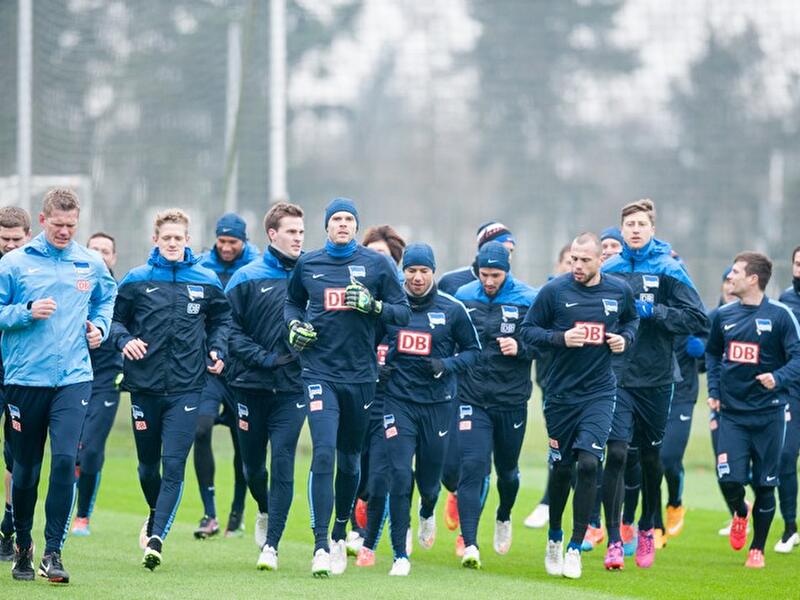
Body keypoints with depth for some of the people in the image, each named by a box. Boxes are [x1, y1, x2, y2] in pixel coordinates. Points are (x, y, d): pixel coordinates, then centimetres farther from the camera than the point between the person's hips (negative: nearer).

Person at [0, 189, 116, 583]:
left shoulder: (92, 265, 8)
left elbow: (106, 299, 27)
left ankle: (53, 551, -10)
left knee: (65, 459, -16)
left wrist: (100, 326, 9)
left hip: (73, 377, 1)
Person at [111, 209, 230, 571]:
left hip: (186, 388, -1)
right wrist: (124, 339, -11)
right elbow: (115, 318, 9)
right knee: (148, 464, 14)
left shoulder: (206, 282, 5)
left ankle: (157, 537, -19)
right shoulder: (136, 280, 3)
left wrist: (217, 350, 0)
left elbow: (221, 319, 17)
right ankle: (156, 515, 42)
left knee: (174, 465, -14)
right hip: (145, 386, 1)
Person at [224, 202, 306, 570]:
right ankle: (265, 511, 43)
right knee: (253, 464, 12)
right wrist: (262, 357, -14)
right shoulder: (247, 279, 0)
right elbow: (231, 329, -3)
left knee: (282, 463, -10)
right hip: (252, 385, 1)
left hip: (292, 387, -1)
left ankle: (271, 545, -7)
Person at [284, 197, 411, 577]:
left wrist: (373, 305, -14)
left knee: (350, 460, 11)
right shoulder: (308, 265, 8)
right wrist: (294, 324, 3)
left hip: (361, 375, 1)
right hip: (320, 372, -1)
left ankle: (340, 537, 29)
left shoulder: (375, 264, 4)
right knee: (323, 455, -15)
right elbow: (292, 302, 25)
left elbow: (403, 312, 4)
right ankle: (321, 546, -17)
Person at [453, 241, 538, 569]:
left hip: (512, 399, 0)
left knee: (507, 469, 17)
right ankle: (470, 545, -18)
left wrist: (520, 347, -19)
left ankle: (504, 517, 49)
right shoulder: (462, 297, 2)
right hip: (472, 398, 0)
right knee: (472, 466, -15)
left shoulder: (527, 299, -3)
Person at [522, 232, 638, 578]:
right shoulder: (555, 290, -6)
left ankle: (575, 548, -5)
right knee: (561, 468, 8)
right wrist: (560, 338, -18)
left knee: (589, 464, -13)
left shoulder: (619, 291, 1)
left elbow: (631, 320, 21)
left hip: (599, 393, 0)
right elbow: (528, 331, -1)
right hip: (561, 393, 0)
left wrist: (624, 338, -1)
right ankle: (554, 539, 31)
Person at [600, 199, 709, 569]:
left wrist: (653, 311, -15)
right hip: (615, 376, 0)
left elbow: (699, 321, -7)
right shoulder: (608, 270, 4)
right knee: (616, 452, -12)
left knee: (650, 456, 12)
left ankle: (646, 530, 33)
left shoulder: (669, 270, -3)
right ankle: (613, 539, -8)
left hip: (655, 378, 0)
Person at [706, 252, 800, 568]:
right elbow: (712, 352, 23)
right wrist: (714, 389, 11)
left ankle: (757, 549, 19)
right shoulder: (724, 315, 6)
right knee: (729, 478, -10)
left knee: (764, 484, 4)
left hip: (768, 414, -3)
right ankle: (740, 514, 25)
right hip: (732, 412, 3)